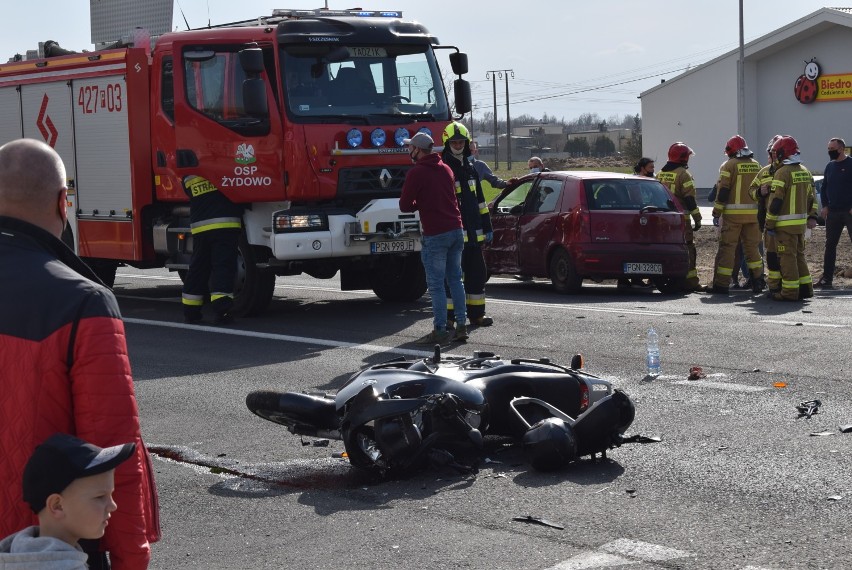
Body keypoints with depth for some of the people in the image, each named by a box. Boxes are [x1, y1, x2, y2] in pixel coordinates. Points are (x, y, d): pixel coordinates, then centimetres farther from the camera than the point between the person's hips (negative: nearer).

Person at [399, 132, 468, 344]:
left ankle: (440, 331, -2)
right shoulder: (446, 169, 15)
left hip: (435, 235, -7)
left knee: (436, 284, -2)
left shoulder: (416, 173, -9)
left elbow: (404, 206, -7)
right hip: (456, 230, 7)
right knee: (455, 279, 13)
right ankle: (461, 326, 13)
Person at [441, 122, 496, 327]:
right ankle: (448, 316, 0)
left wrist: (487, 226, 18)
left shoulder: (470, 169, 17)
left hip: (473, 233, 7)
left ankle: (477, 313, 20)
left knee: (477, 273, 11)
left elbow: (480, 200, 21)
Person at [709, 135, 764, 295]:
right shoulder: (756, 166, 13)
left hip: (733, 214, -5)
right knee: (752, 247, 14)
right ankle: (758, 281, 16)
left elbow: (722, 191, -9)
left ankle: (721, 284, -5)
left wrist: (716, 213, -5)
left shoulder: (729, 165, -4)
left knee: (727, 248, -3)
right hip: (753, 214, 5)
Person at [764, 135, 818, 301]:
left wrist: (769, 224, -12)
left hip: (785, 224, -8)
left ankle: (790, 291, -3)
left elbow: (776, 202, -17)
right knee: (799, 254, 17)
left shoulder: (782, 173, -14)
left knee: (787, 257, -4)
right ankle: (805, 287, 20)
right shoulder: (805, 171, 12)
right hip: (801, 222, 8)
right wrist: (812, 216, 21)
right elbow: (811, 197, 16)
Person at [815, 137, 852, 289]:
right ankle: (827, 279, 10)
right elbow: (824, 188, 19)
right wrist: (825, 206, 6)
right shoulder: (830, 166, 13)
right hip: (832, 212, 6)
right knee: (830, 245, 6)